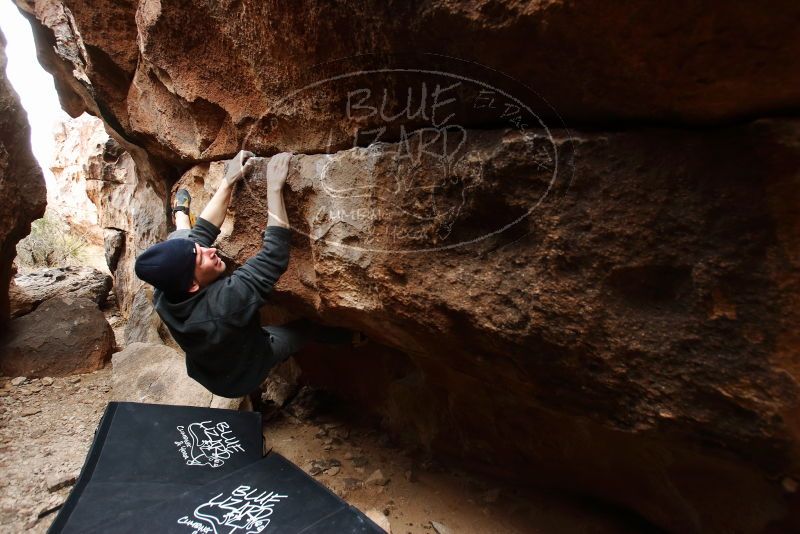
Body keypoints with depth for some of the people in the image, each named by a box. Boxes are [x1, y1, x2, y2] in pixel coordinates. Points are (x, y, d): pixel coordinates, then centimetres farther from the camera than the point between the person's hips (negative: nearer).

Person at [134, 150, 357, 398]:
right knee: (308, 326, 18)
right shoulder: (225, 302, -48)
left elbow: (201, 232, -19)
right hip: (246, 374, -4)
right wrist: (274, 185, -41)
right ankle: (350, 336, 44)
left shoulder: (163, 292, -29)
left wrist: (229, 182, -16)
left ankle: (181, 214, 36)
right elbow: (274, 256, -43)